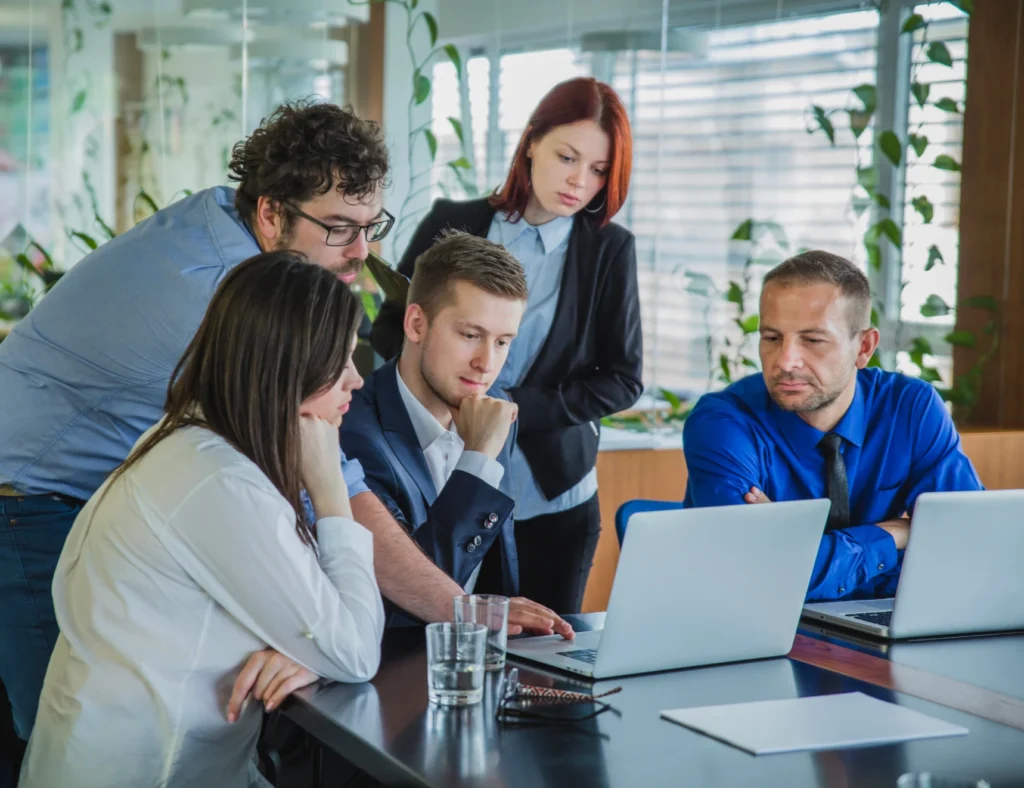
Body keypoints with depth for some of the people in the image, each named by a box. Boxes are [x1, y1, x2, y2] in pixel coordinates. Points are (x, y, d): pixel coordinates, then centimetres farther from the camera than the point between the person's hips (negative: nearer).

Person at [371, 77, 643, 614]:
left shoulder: (609, 251, 2)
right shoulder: (450, 225, 2)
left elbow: (622, 379, 0)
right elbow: (388, 331, 8)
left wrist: (512, 408, -13)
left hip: (551, 502, 0)